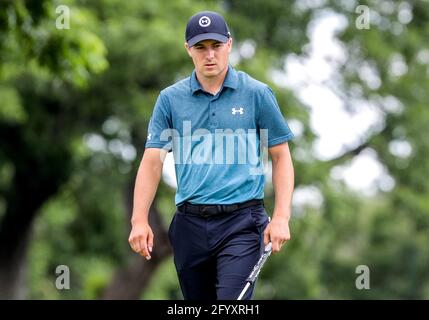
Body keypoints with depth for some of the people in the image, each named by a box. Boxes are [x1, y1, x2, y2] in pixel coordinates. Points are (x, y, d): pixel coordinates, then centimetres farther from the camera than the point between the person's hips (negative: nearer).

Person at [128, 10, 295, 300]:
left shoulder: (258, 94, 1)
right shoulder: (170, 99, 6)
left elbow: (281, 157, 4)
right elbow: (152, 160, 3)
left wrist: (281, 217, -7)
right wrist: (140, 220, -9)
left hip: (241, 223, -3)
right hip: (190, 223, 3)